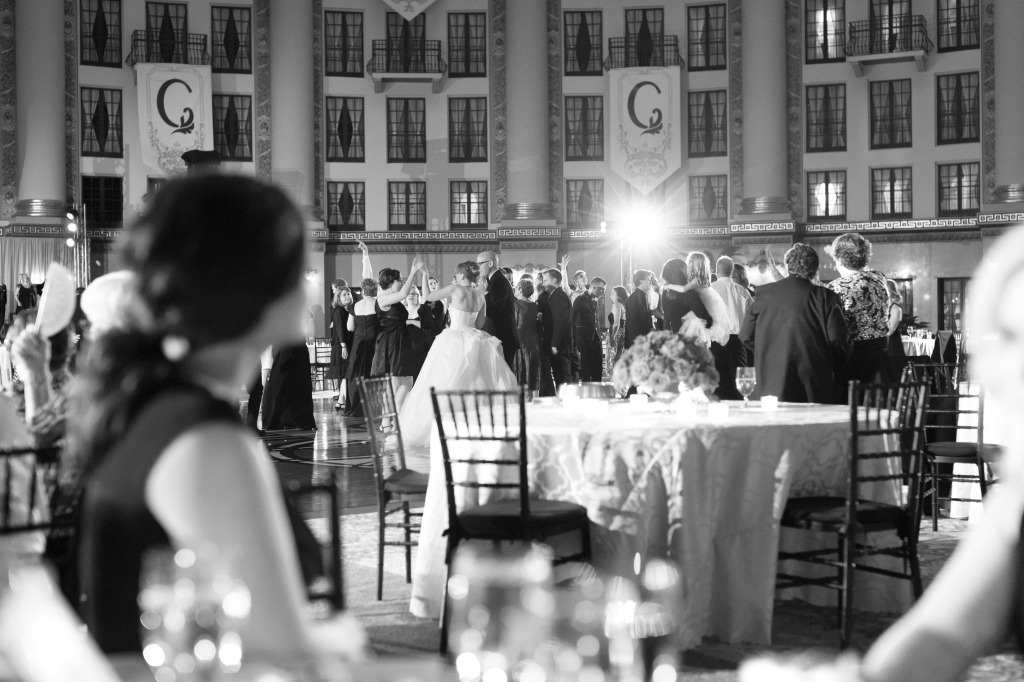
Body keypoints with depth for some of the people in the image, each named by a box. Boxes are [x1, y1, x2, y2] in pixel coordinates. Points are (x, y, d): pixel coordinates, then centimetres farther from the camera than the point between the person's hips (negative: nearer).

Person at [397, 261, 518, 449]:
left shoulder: (456, 289, -11)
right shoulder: (480, 295, 6)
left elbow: (428, 297, -4)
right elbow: (480, 323, 12)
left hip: (454, 340, -6)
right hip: (474, 340, 6)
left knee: (445, 387, -1)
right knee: (476, 386, 11)